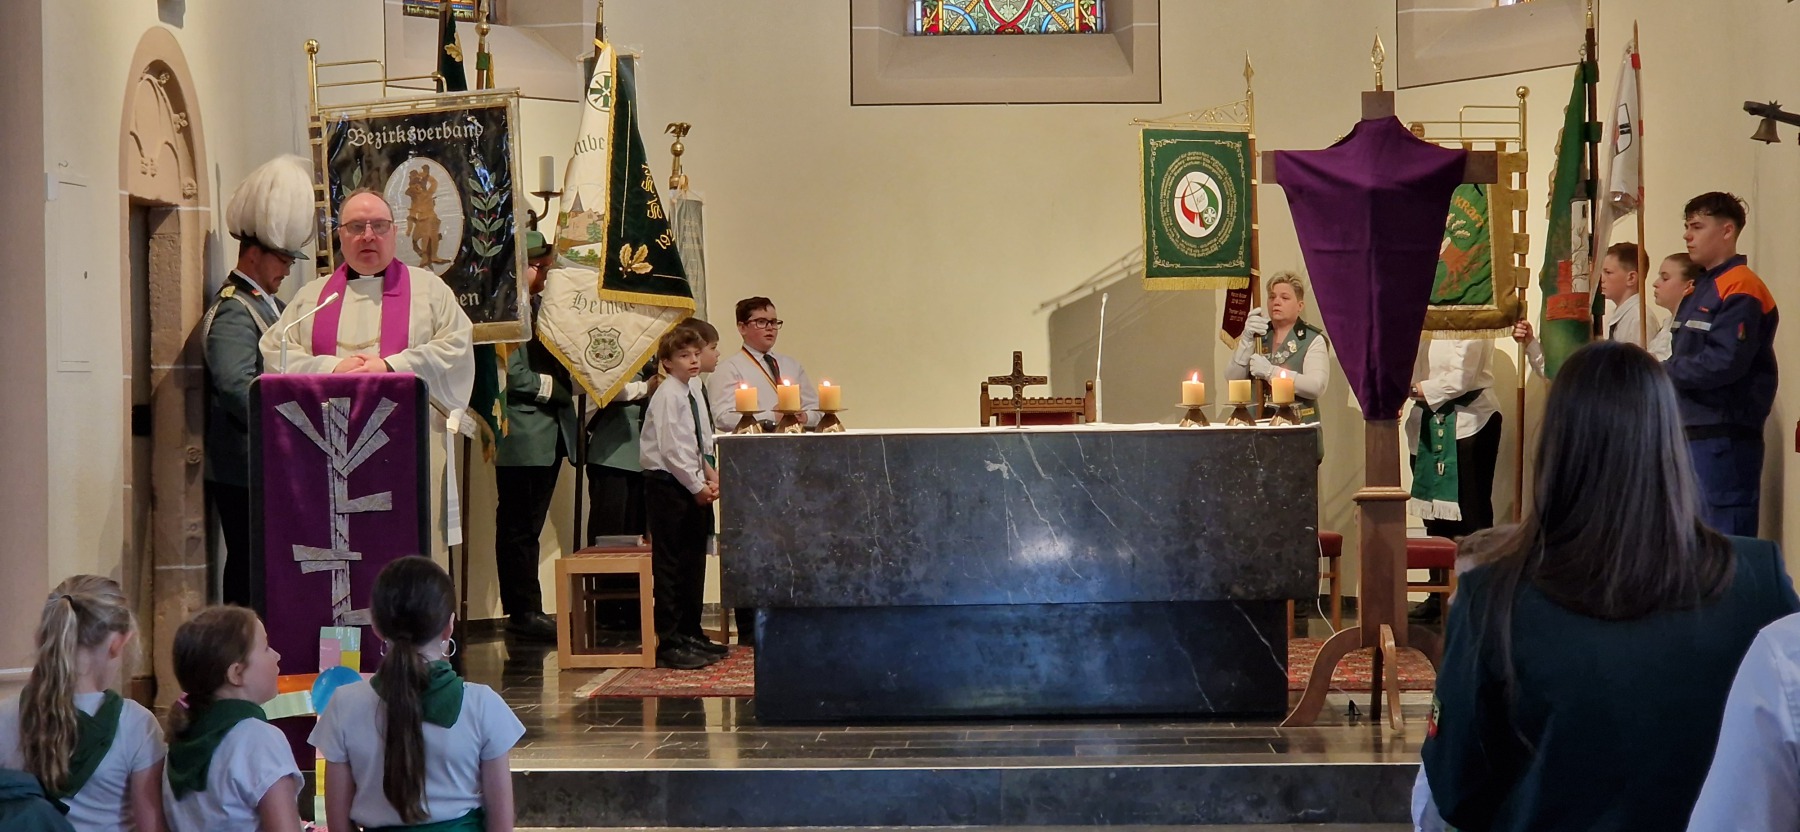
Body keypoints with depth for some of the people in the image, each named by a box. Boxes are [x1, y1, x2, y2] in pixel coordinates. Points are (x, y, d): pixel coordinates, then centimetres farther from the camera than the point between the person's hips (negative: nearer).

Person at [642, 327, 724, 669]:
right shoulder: (667, 396, -13)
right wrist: (698, 486, -15)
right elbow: (672, 449, -19)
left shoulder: (691, 394, 14)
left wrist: (710, 475, 4)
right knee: (669, 564, -6)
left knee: (694, 562, 14)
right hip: (667, 485, -9)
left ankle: (691, 634, 23)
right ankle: (669, 643, -4)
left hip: (691, 485, 9)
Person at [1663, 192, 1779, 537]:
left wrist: (1661, 373, -11)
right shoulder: (1699, 290, 17)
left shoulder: (1741, 291, -12)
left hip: (1724, 438, -10)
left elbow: (1724, 363, -22)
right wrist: (1665, 372, -2)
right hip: (1692, 432, 10)